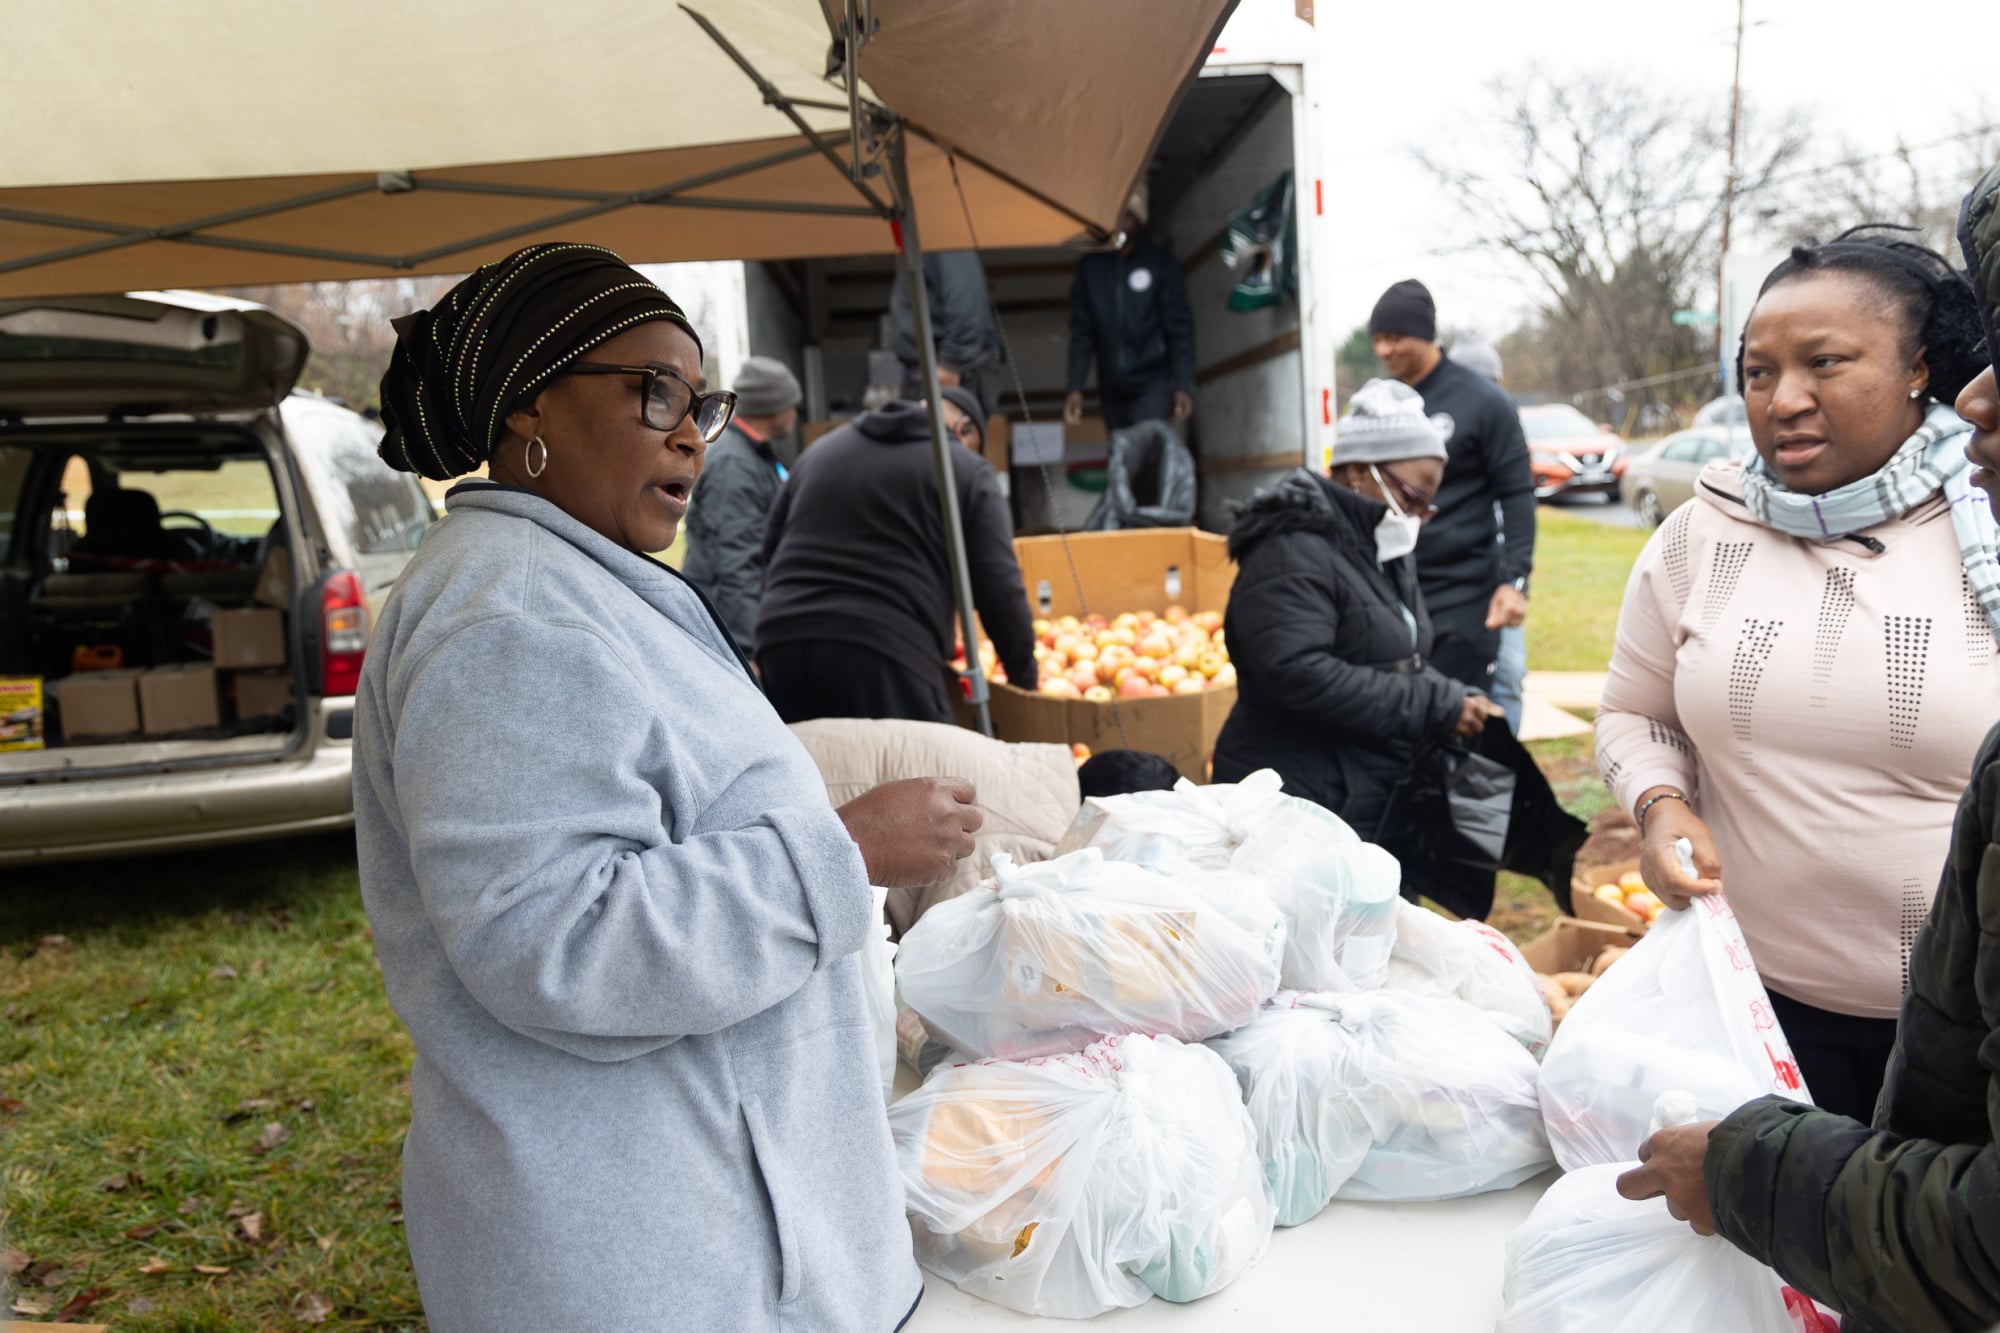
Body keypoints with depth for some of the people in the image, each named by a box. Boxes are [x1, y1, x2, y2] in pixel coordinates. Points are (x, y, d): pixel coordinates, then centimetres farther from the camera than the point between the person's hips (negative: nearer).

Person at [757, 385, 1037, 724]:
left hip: (782, 643, 6)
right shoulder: (967, 471, 8)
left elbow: (772, 550, 27)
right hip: (885, 656, -5)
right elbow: (998, 588, 2)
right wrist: (1023, 678, 14)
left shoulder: (821, 449, 23)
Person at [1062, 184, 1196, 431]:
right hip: (1111, 390, 3)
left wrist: (1184, 385, -9)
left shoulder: (1161, 263, 1)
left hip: (1152, 385, -3)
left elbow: (1179, 328, -2)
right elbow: (1082, 333, 7)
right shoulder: (1090, 267, 8)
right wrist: (1075, 388, -1)